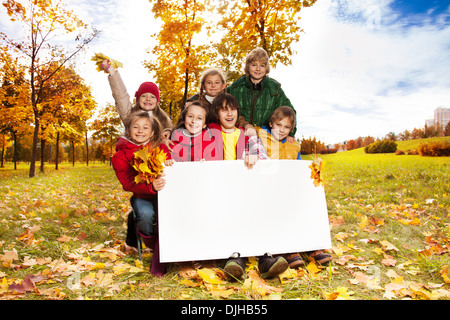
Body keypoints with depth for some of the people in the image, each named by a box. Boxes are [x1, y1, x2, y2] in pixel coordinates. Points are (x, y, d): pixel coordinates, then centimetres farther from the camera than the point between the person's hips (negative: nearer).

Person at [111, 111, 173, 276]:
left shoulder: (160, 148, 8)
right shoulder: (121, 155, 1)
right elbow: (128, 183, -11)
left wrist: (169, 162, -18)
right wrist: (150, 186, -31)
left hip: (162, 193, 1)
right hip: (140, 196, -1)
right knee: (145, 213, -33)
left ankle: (159, 258, -15)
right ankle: (148, 240, 2)